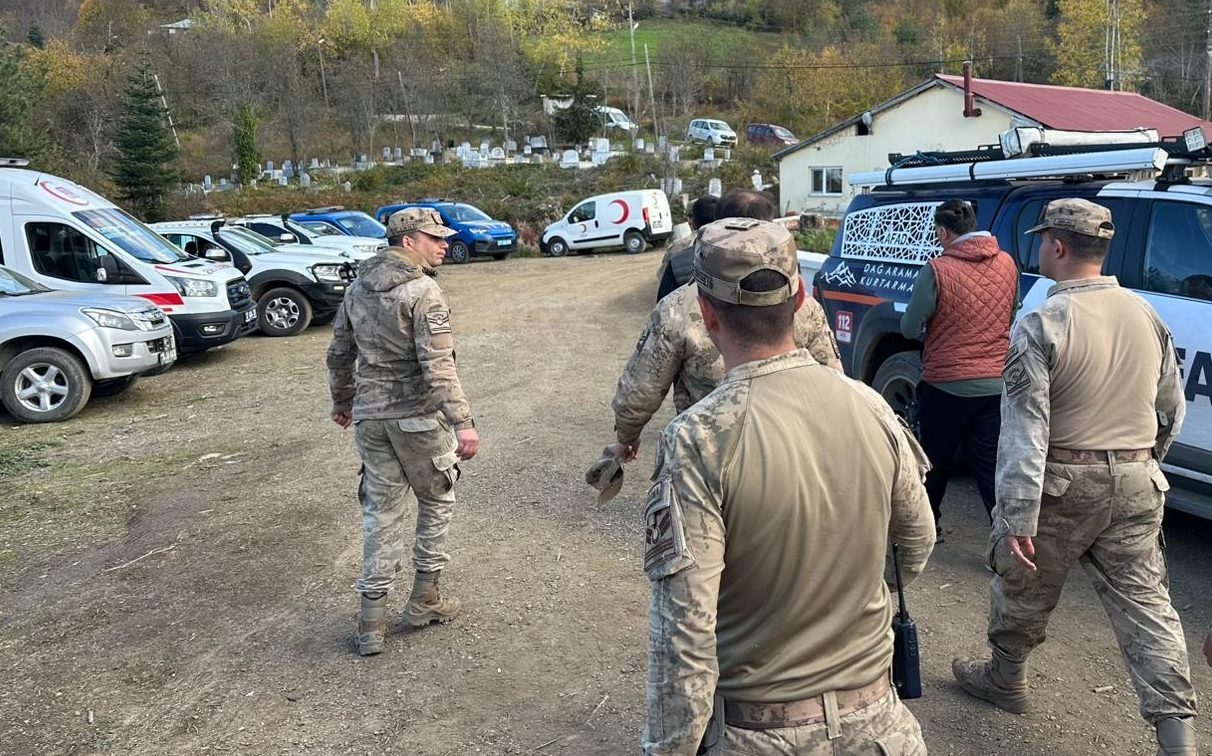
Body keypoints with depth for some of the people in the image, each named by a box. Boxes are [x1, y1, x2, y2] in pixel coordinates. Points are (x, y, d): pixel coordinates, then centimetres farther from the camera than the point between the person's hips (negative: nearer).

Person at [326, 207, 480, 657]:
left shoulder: (357, 288, 8)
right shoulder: (422, 291, -15)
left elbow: (339, 354, 15)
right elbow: (438, 366, -24)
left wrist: (342, 401, 29)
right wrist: (462, 423, -26)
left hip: (369, 416, 6)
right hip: (418, 416, -6)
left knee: (381, 511, 12)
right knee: (436, 502, 15)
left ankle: (372, 622, 14)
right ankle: (424, 600, 23)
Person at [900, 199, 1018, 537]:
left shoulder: (937, 270, -15)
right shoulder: (1007, 264, 2)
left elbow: (910, 328, -10)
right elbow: (1012, 318, 16)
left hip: (946, 385, -4)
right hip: (996, 385, 4)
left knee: (936, 462, 15)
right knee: (993, 468, 7)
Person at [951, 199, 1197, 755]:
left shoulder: (1040, 325, -16)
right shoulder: (1146, 316, 4)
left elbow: (1025, 430, -20)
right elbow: (1171, 411, 14)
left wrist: (1018, 517, -19)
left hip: (1063, 483, -5)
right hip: (1137, 484, 5)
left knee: (1022, 586, 15)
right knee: (1145, 601, 10)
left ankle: (1004, 680, 35)